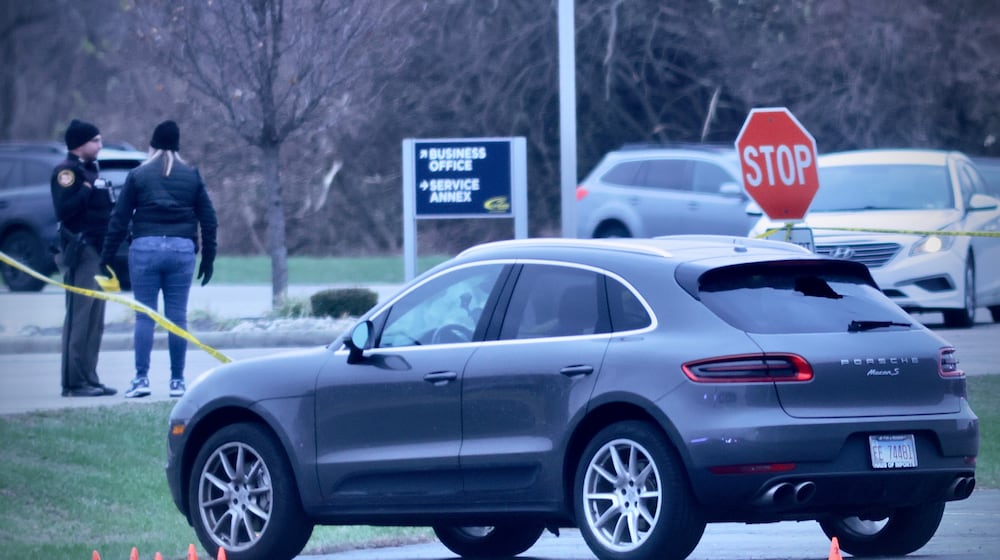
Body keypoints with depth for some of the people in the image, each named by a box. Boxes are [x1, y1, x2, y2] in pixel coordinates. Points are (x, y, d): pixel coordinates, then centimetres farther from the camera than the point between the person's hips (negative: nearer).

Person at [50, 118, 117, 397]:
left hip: (97, 250, 10)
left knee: (95, 321, 11)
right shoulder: (67, 172, -9)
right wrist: (87, 189, -20)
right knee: (79, 317, -11)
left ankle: (89, 379, 16)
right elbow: (64, 209, -21)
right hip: (80, 251, -10)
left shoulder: (90, 170, 20)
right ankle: (74, 382, -11)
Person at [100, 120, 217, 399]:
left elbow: (119, 219, 2)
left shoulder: (138, 175, 4)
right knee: (177, 316, 4)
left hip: (145, 248, -1)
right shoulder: (191, 176, 9)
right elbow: (208, 219, 9)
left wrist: (106, 257, 6)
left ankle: (141, 379, -4)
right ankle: (177, 381, 5)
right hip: (182, 249, 1)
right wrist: (208, 258, 15)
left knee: (144, 316, 1)